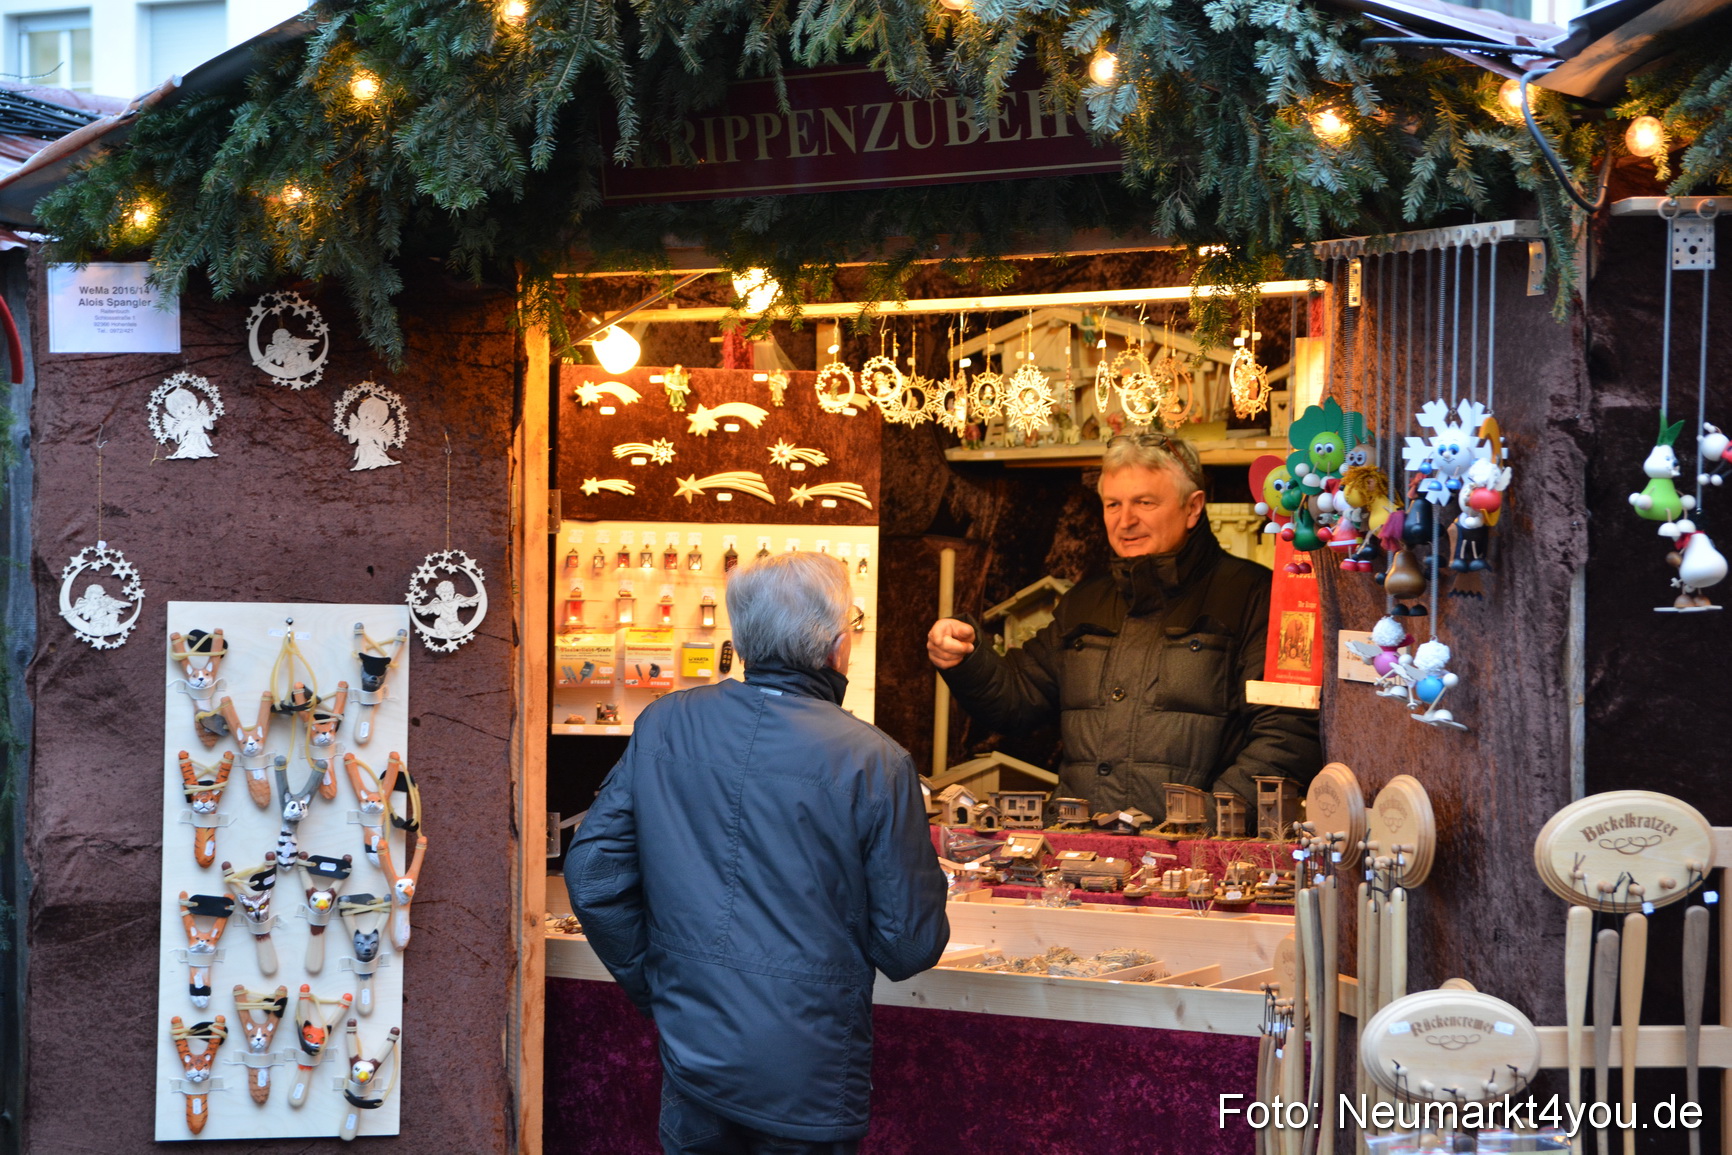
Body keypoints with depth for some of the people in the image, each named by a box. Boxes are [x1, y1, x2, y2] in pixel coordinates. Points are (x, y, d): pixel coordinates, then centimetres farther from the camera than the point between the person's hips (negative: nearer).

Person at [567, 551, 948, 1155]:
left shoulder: (661, 725, -4)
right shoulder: (875, 764, -16)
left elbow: (591, 873, 0)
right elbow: (911, 946, -11)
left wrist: (655, 988, 12)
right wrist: (925, 863, 9)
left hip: (691, 1056, 3)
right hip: (809, 1080, -3)